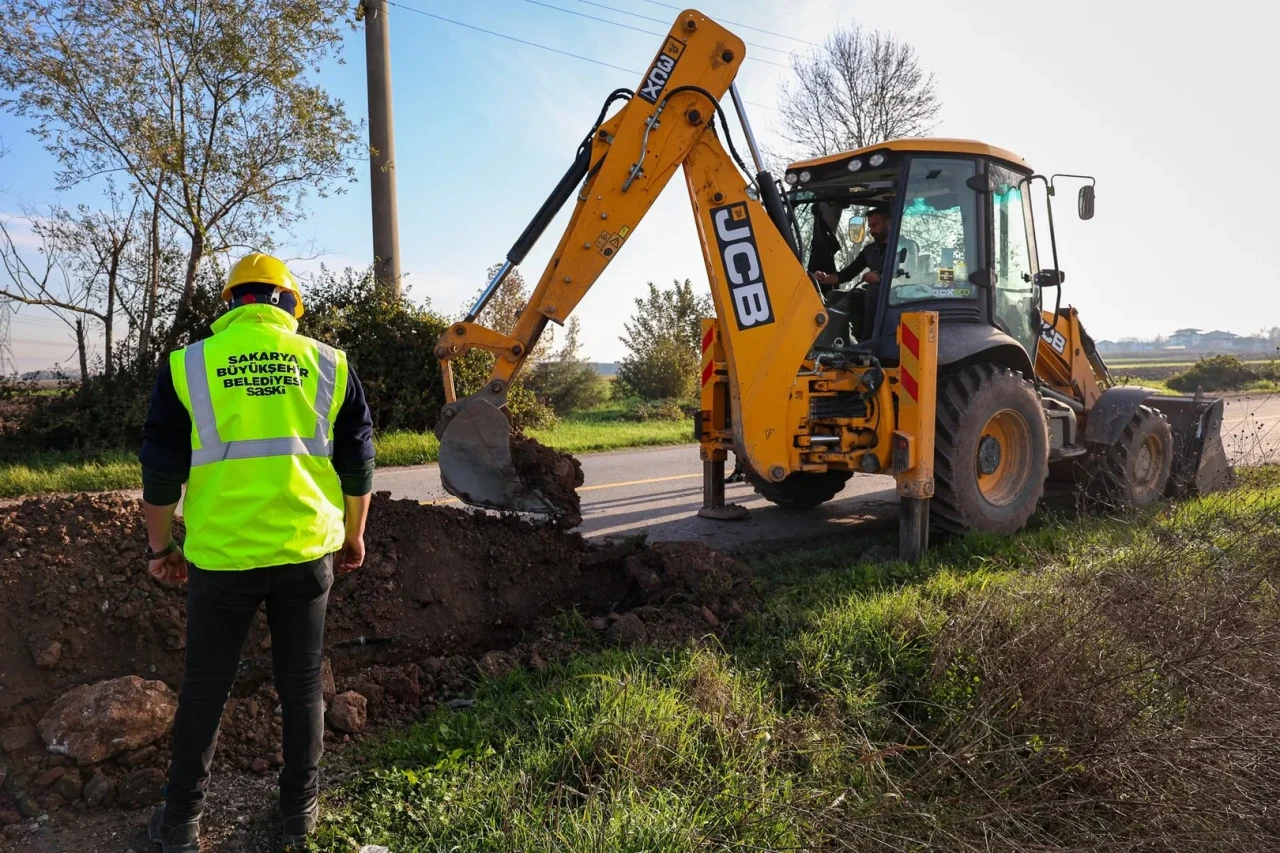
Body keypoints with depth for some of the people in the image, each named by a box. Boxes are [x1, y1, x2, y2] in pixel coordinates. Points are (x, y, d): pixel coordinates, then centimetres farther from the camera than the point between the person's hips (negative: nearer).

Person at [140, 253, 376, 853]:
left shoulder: (189, 364, -2)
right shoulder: (328, 363, 1)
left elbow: (160, 468, 2)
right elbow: (357, 462, 4)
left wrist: (160, 545, 15)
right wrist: (354, 534, 17)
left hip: (222, 555, 0)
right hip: (307, 552, 1)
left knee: (205, 688, 16)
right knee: (302, 685, 14)